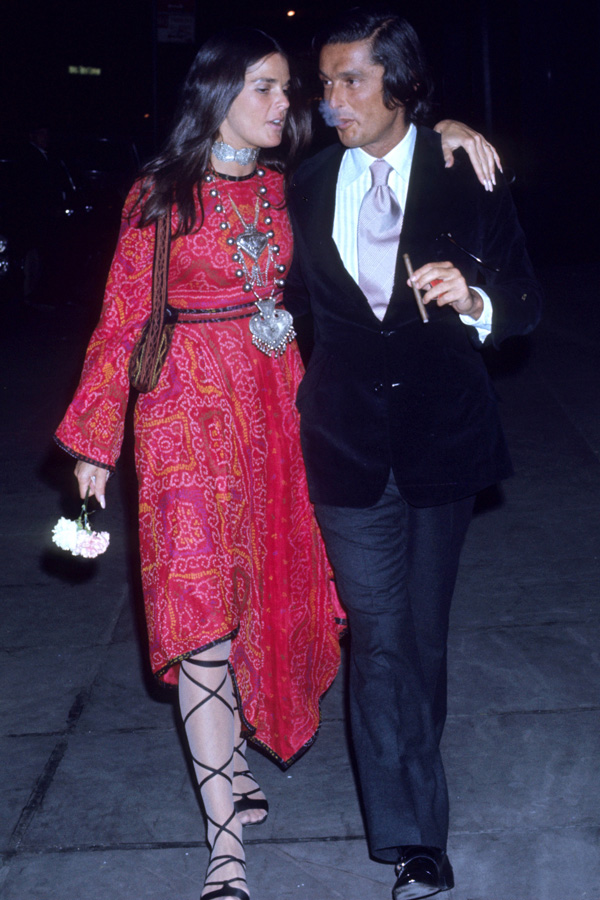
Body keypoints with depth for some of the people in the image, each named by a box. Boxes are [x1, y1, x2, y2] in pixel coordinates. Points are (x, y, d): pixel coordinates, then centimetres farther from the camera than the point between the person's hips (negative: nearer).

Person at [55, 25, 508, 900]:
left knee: (261, 588, 11)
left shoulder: (284, 187, 7)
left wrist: (445, 129, -8)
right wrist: (94, 440, -2)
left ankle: (227, 759, 33)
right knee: (201, 612, -8)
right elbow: (122, 318, -1)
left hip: (274, 407, 5)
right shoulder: (161, 195, -3)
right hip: (190, 408, -4)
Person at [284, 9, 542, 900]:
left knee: (424, 626, 13)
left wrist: (473, 302, -23)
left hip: (442, 434, -1)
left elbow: (525, 301, -5)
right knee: (379, 634, -4)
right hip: (350, 441, 1)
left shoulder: (468, 176, -3)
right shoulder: (309, 187, 5)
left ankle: (411, 768, 37)